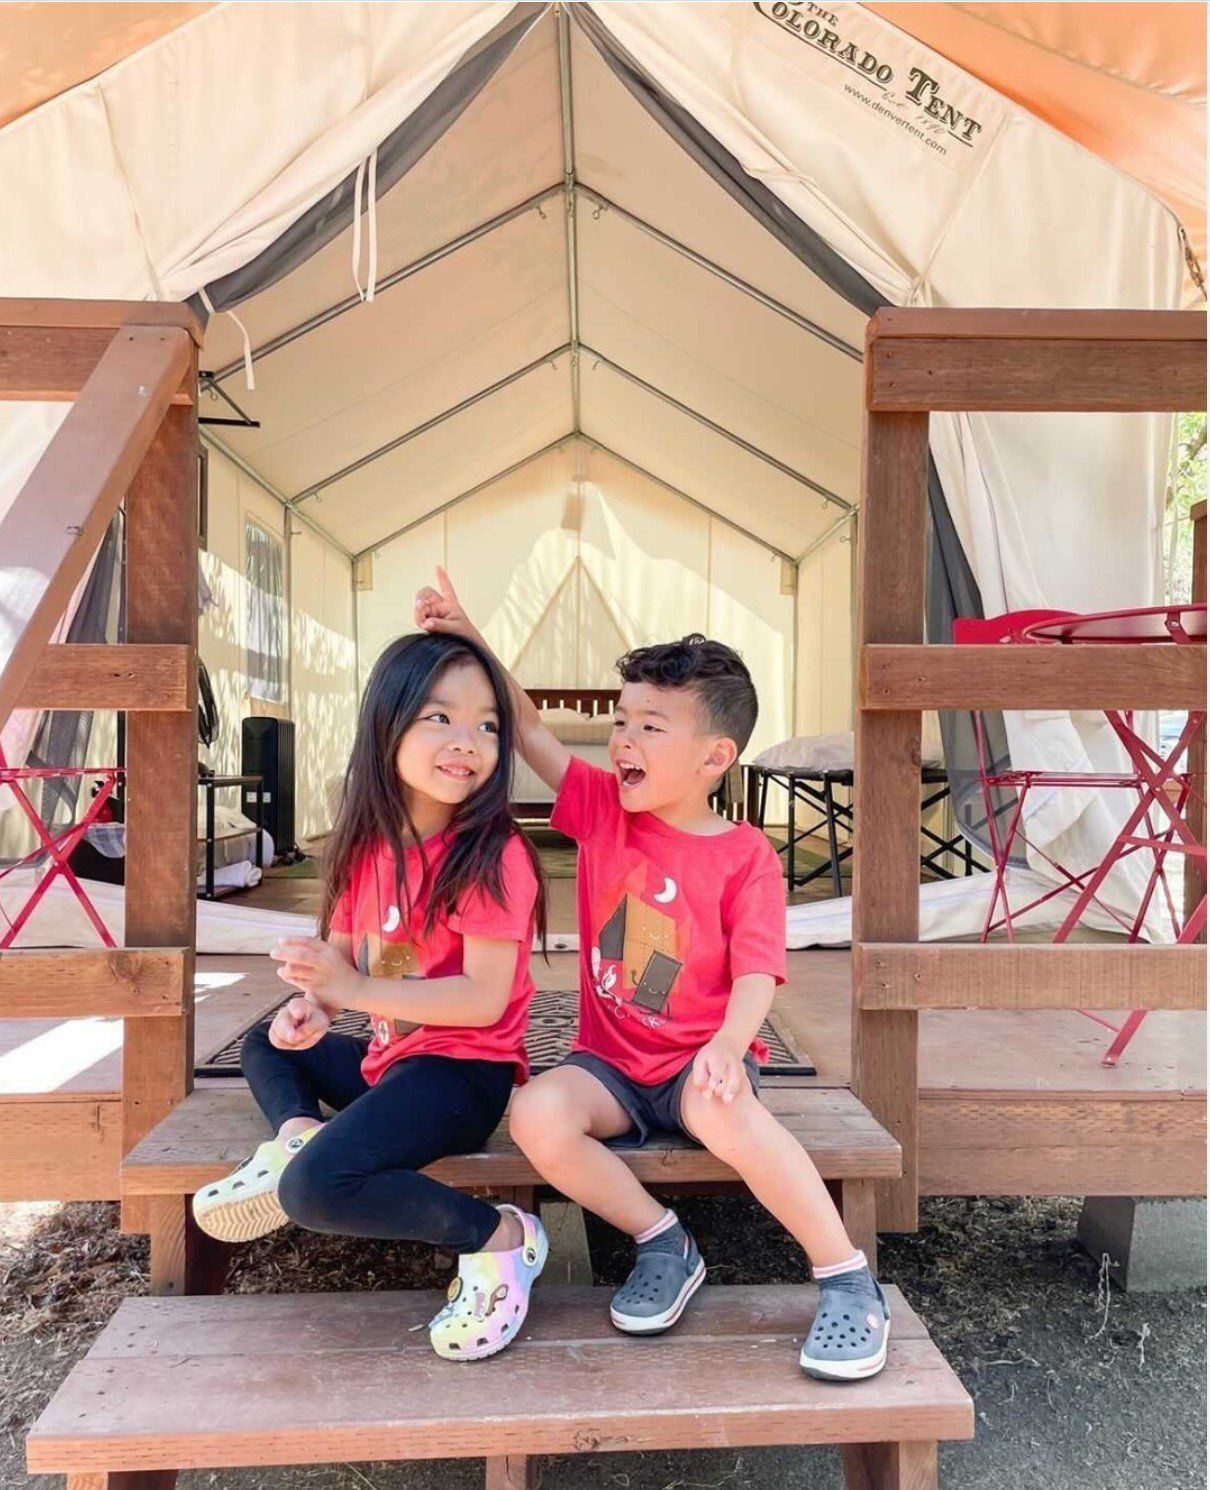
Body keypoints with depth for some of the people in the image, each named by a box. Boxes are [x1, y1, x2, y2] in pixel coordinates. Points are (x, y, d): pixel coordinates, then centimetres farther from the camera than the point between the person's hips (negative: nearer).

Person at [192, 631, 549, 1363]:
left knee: (316, 1187, -27)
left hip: (465, 1070, -8)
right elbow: (344, 959, 7)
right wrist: (313, 1006, -16)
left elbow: (485, 999, -24)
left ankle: (498, 1237, -10)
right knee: (269, 1043, 26)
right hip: (391, 1056, 9)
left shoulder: (493, 855, -21)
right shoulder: (370, 846, 2)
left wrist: (357, 989, -29)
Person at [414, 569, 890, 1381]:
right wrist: (470, 637, -10)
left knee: (723, 1110, -37)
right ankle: (663, 1244, -3)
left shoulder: (746, 856, -9)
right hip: (610, 1059, 4)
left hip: (696, 1061, -3)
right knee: (536, 1114, -26)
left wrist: (729, 1044, -36)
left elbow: (757, 972, -17)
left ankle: (849, 1281, -17)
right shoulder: (604, 809, 1)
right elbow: (528, 727, -1)